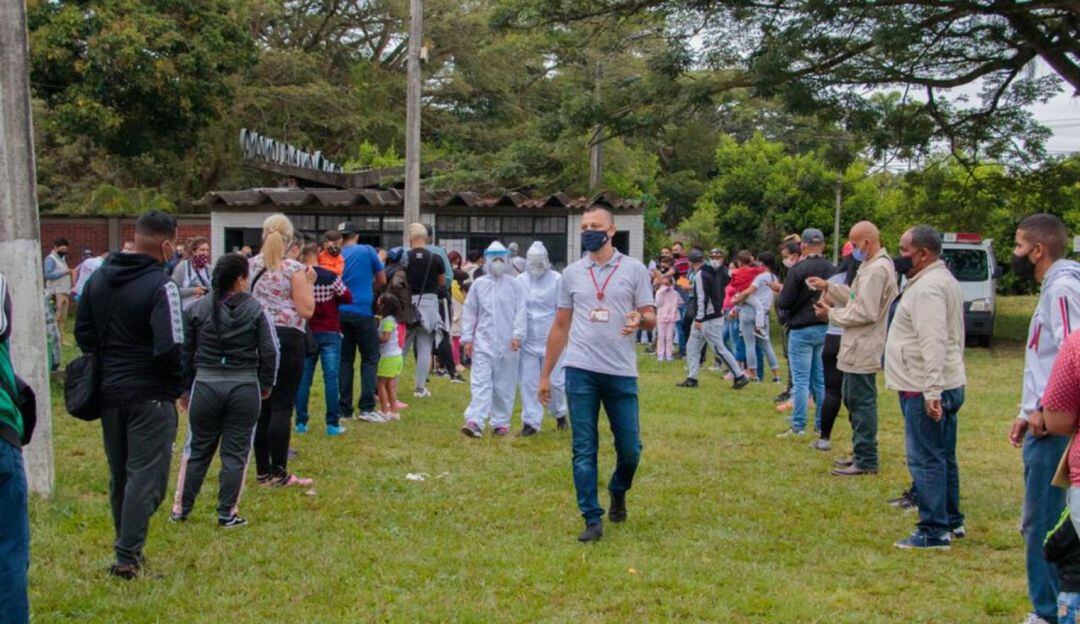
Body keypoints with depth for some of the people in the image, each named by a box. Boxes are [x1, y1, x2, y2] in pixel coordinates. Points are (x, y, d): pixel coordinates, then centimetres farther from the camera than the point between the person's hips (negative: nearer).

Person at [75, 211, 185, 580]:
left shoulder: (98, 279, 6)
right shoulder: (160, 285, -17)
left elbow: (83, 332, 11)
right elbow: (170, 347, -23)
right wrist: (180, 384, -7)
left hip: (108, 393, 7)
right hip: (150, 396, -7)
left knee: (119, 476, 18)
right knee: (146, 477, -1)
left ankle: (128, 548, 29)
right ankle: (127, 557, -3)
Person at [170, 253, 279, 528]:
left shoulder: (196, 309, 1)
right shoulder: (255, 310, -5)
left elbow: (184, 352, 4)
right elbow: (269, 351, -5)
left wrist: (184, 389, 14)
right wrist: (266, 385, 8)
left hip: (205, 387, 2)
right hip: (245, 388, -2)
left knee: (197, 449, 14)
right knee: (236, 453, 6)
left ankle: (180, 509, 19)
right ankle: (228, 514, 9)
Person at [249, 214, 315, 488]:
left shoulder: (250, 266, 7)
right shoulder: (294, 269, -7)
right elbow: (306, 311, -9)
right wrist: (309, 283, 4)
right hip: (287, 339, -5)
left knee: (261, 406, 11)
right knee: (282, 407, -2)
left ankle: (262, 471, 16)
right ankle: (278, 473, 0)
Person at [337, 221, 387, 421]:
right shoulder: (367, 251, 0)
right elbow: (382, 281, 6)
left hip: (341, 313, 3)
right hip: (363, 312, -3)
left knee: (345, 360, 9)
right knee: (370, 359, 6)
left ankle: (345, 410, 7)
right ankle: (366, 407, -4)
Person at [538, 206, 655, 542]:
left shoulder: (634, 269, 4)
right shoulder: (571, 273, 10)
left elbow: (651, 318, 4)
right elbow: (560, 326, 14)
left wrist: (639, 319, -22)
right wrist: (545, 375, 12)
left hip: (621, 373, -1)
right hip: (580, 372, 1)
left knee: (630, 449, 3)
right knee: (584, 449, 0)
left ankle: (618, 493, 33)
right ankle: (593, 519, 8)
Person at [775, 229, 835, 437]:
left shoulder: (797, 270, -13)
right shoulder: (833, 270, 3)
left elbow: (783, 303, -12)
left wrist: (780, 293, 7)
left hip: (802, 330, -5)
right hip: (826, 330, 5)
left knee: (800, 381, -2)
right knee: (822, 380, 12)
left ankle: (798, 426, -2)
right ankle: (822, 425, 15)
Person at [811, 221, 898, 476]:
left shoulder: (877, 270, -20)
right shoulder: (873, 265, 14)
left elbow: (865, 312, -23)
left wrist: (832, 314, -12)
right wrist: (829, 287, 13)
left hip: (863, 349, -11)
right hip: (858, 347, 11)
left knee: (862, 402, -5)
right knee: (853, 399, 19)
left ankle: (866, 461, 1)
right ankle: (862, 453, 29)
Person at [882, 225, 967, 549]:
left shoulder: (927, 288, -18)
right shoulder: (943, 279, 17)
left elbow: (933, 342, -26)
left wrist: (931, 391, -29)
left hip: (926, 389, -11)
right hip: (948, 385, 11)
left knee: (926, 460, -6)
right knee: (943, 457, 18)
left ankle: (934, 531, -2)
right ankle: (951, 521, 27)